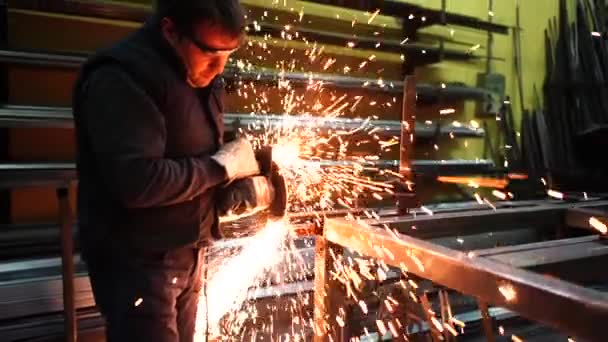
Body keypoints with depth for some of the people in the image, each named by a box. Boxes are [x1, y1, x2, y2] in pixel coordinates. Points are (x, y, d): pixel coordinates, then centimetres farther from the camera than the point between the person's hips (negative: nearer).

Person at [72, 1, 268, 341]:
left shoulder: (199, 76, 7)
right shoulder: (122, 78, -20)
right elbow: (139, 182, -31)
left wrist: (244, 182, -2)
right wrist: (223, 166, -19)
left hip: (187, 253, 8)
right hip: (139, 261, -8)